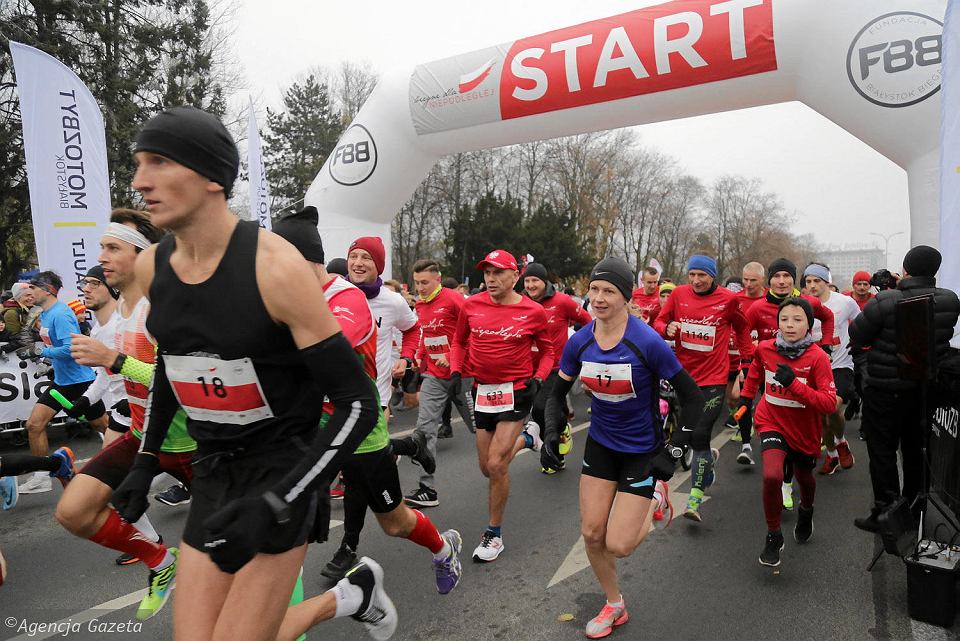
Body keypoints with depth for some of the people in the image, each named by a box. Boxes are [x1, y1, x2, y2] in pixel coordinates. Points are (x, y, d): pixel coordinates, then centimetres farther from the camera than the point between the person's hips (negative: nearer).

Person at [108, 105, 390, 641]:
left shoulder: (277, 267, -22)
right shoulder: (151, 266, -1)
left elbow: (359, 404, -21)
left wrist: (274, 503, -27)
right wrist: (146, 461, 17)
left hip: (284, 466, -6)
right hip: (213, 472, 6)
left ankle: (359, 587, 22)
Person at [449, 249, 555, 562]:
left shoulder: (533, 311, -9)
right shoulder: (472, 305, -2)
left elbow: (547, 350, 5)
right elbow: (459, 341, 13)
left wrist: (538, 378, -10)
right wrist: (456, 371, -1)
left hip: (516, 392, -4)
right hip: (482, 391, 4)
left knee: (496, 465, -11)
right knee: (488, 468, 13)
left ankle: (494, 534, 11)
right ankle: (525, 439, 46)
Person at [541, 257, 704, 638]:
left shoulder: (647, 342, -23)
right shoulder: (580, 341, -9)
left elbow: (691, 397, -13)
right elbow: (558, 392, 6)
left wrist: (672, 453, -15)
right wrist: (551, 433, -8)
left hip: (642, 451, -4)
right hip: (600, 445, 4)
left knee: (618, 546, -4)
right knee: (592, 534, 5)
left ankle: (656, 495, 27)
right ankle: (614, 606, 33)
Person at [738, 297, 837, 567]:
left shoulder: (817, 357, -20)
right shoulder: (764, 349, -11)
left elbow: (830, 403, -26)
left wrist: (794, 383, -36)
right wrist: (746, 398, 20)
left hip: (805, 430, 0)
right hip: (772, 422, 0)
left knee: (804, 477, 23)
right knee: (772, 476, -23)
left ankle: (806, 510, 61)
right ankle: (773, 537, -1)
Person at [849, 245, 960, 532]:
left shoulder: (884, 302, -24)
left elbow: (856, 337, -13)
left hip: (884, 390, -5)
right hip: (926, 388, 5)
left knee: (882, 450, 6)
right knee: (916, 449, 19)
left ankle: (885, 512, 12)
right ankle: (914, 508, 33)